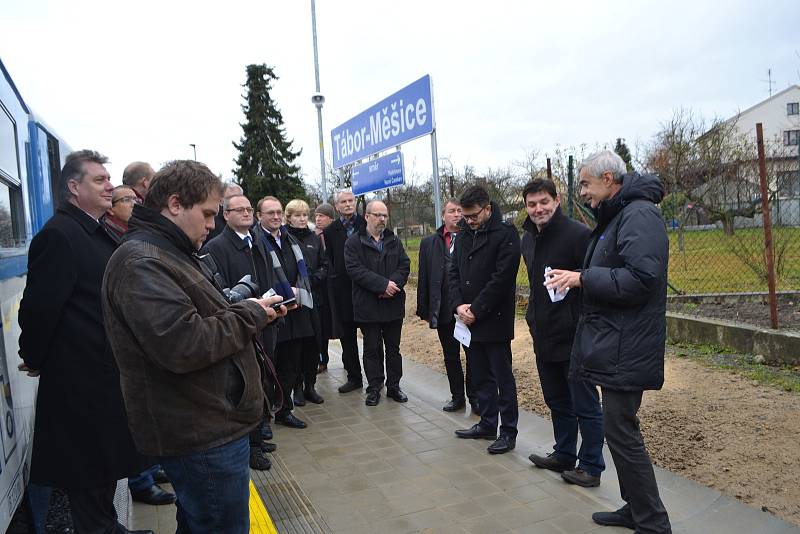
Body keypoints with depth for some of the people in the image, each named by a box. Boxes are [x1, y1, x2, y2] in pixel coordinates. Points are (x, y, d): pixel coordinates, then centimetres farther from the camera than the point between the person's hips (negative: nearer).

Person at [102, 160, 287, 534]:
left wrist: (256, 311, 3)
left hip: (208, 425, 10)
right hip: (203, 435, -10)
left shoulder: (173, 254, 15)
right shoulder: (140, 263, -20)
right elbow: (183, 345, -30)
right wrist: (251, 314, -16)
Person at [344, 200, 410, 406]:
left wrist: (393, 284, -16)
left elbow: (405, 265, 3)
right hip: (368, 305, -3)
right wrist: (382, 284, -20)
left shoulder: (394, 241, 11)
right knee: (372, 349, 6)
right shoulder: (354, 242, -3)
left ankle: (394, 386, 24)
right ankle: (374, 388, 18)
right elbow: (354, 269, -14)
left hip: (393, 303, 4)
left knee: (393, 348, 12)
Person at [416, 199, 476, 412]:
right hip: (443, 310, 3)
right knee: (451, 356, 14)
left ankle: (474, 397, 21)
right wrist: (424, 309, 3)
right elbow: (423, 278, 7)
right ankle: (457, 397, 28)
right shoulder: (429, 243, 7)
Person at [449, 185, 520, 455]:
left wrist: (476, 310, -15)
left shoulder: (505, 233, -9)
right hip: (469, 321, 7)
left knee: (503, 377, 3)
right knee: (480, 376, 15)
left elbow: (502, 278, -16)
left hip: (495, 320, -6)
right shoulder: (463, 235, 12)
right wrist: (459, 305, -4)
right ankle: (487, 423, 28)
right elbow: (453, 273, 12)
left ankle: (508, 431, 14)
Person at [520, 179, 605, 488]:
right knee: (557, 402, 20)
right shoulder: (528, 238, 10)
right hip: (543, 335, 8)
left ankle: (591, 467, 19)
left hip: (574, 337, -8)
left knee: (585, 405, 5)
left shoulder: (578, 234, -15)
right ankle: (564, 455, 36)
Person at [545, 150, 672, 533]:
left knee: (620, 430, -3)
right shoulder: (615, 216, 17)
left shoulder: (639, 215, -15)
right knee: (619, 428, 17)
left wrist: (583, 278, -17)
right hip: (614, 343, 11)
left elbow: (640, 279, -25)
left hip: (625, 348, -10)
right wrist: (581, 279, 5)